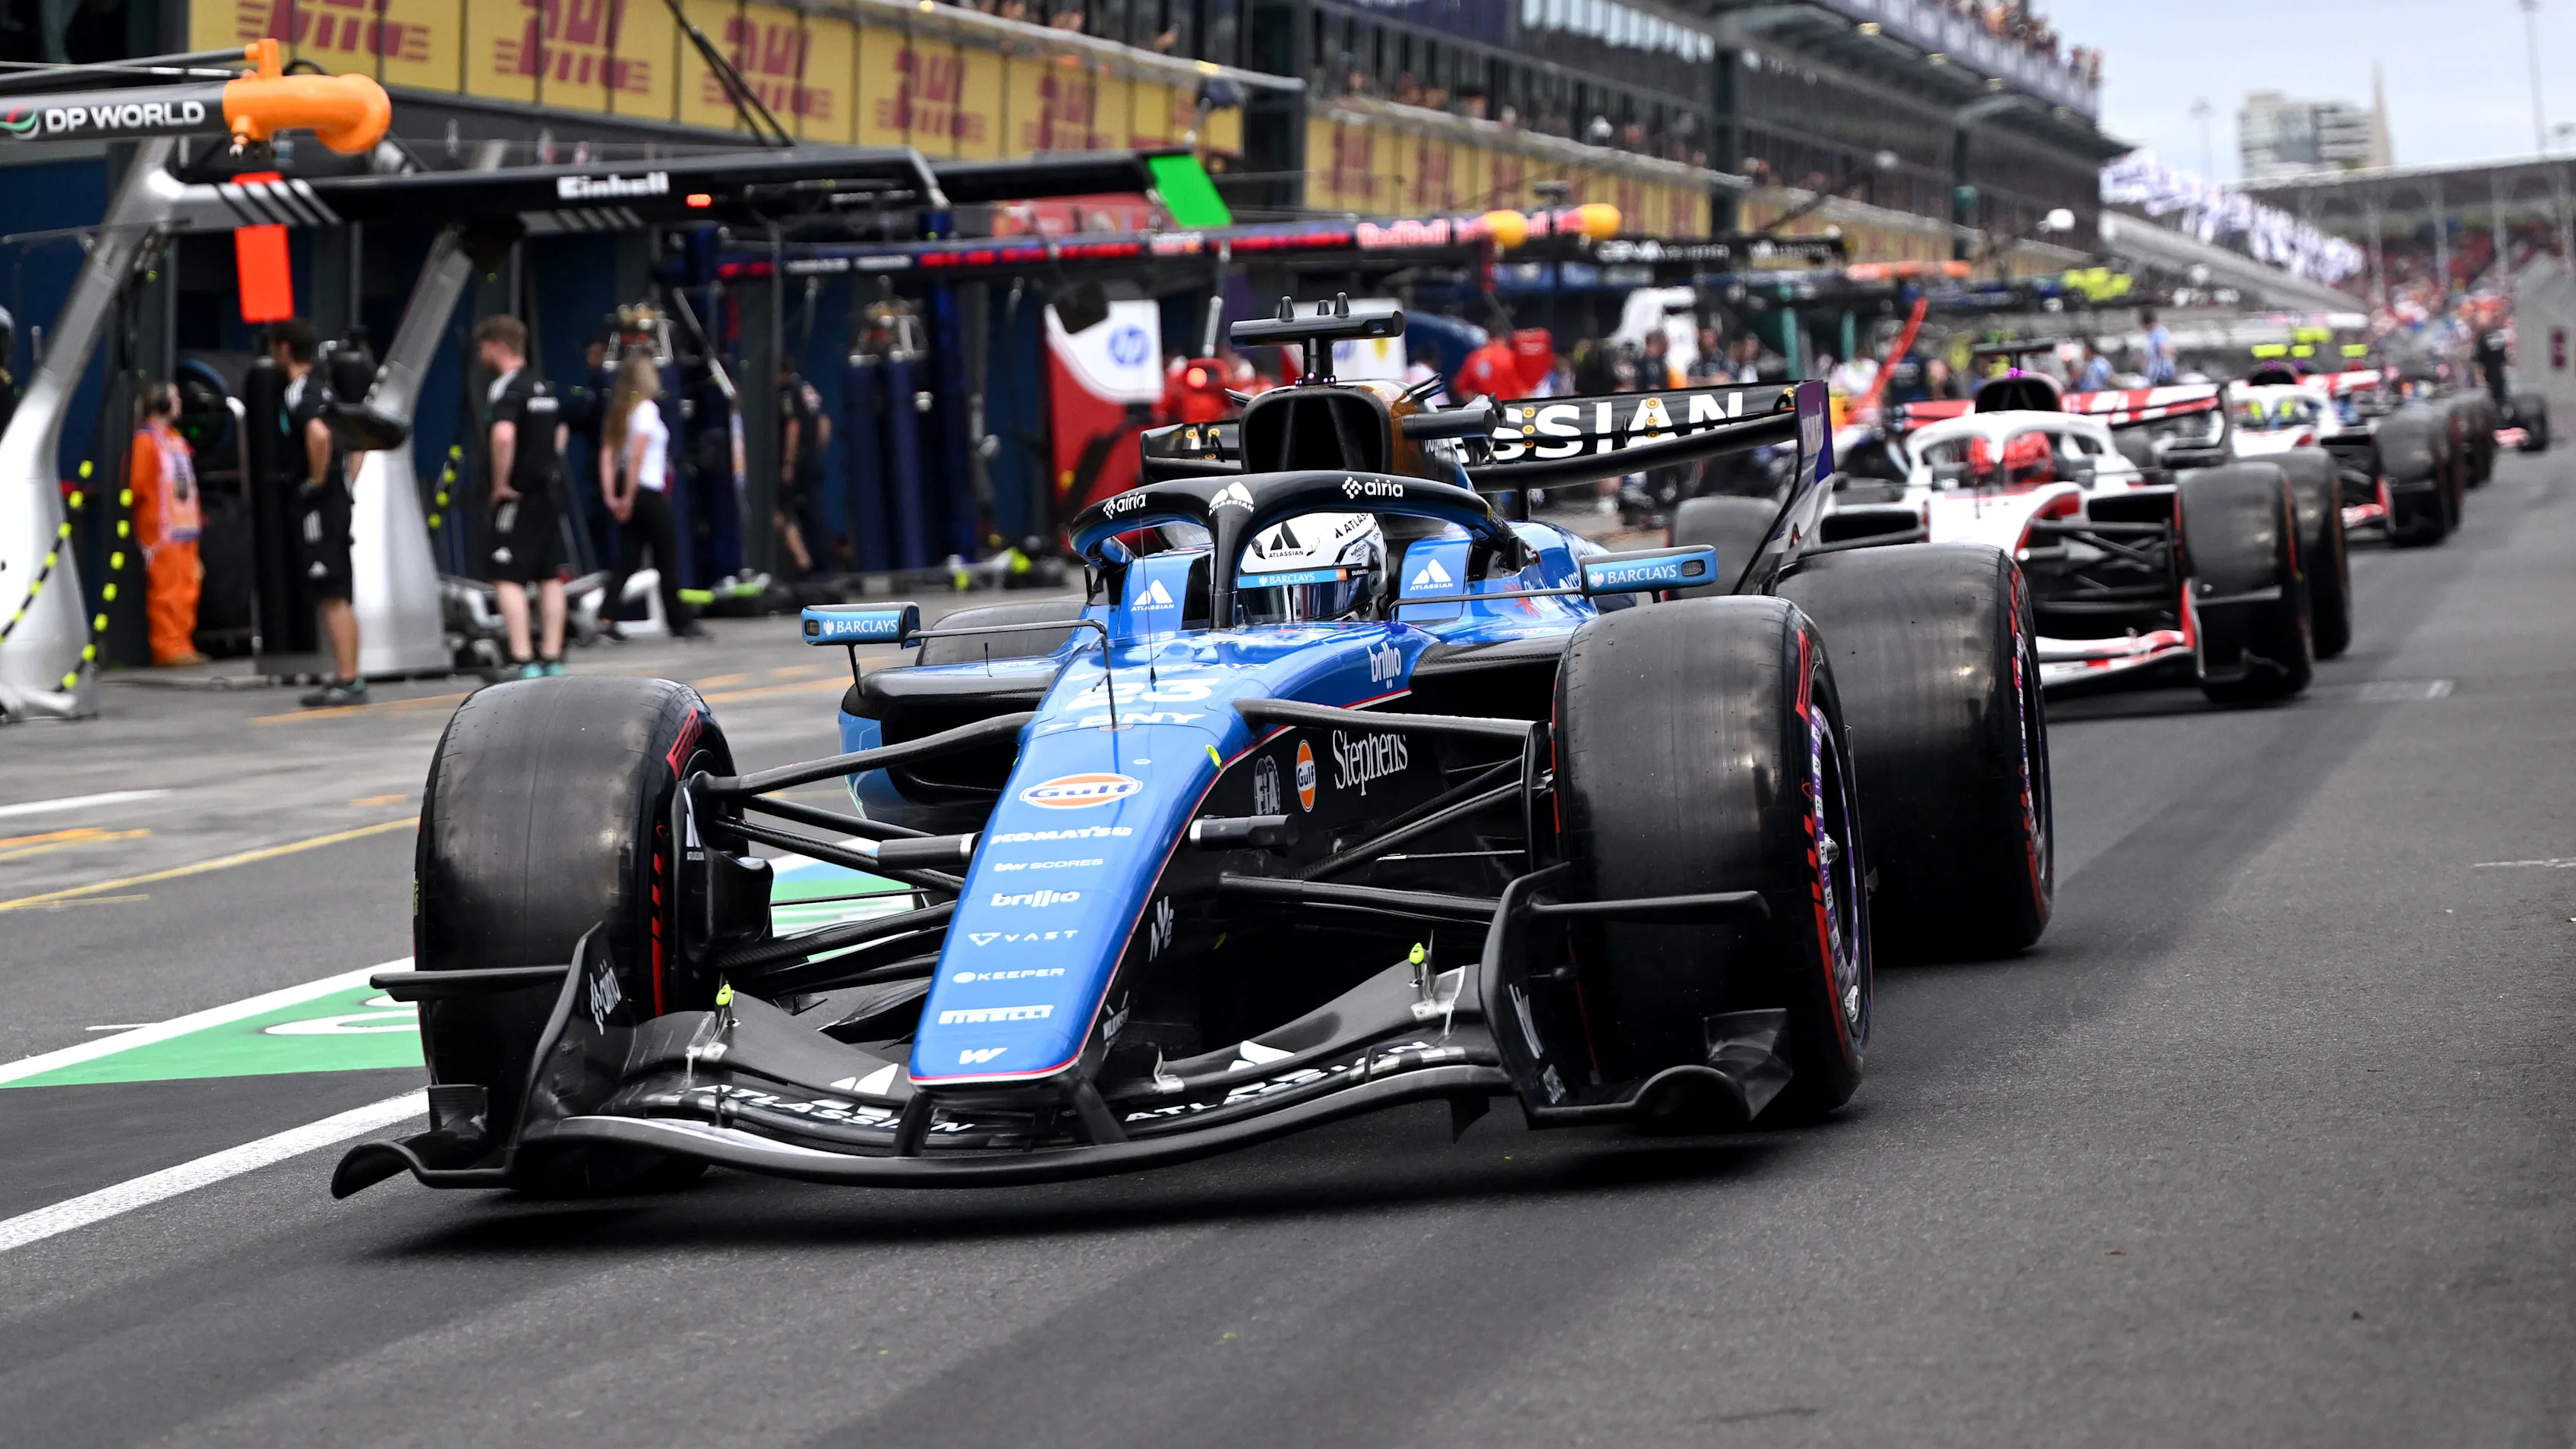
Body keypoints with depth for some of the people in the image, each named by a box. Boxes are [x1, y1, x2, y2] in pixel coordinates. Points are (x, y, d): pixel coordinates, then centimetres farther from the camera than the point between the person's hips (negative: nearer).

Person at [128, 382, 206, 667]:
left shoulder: (176, 440, 19)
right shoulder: (145, 440, -7)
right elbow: (136, 483, -11)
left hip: (184, 526, 8)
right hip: (161, 530, -8)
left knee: (187, 588, 7)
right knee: (166, 589, -9)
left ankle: (183, 645, 11)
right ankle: (167, 647, -9)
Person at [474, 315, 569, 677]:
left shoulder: (505, 388, -13)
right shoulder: (543, 389, 15)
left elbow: (503, 435, -30)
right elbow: (559, 434, 30)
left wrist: (501, 483, -20)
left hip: (519, 496, -9)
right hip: (550, 491, 9)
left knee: (508, 578, -8)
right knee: (549, 576, 11)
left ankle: (523, 661, -15)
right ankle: (553, 658, 14)